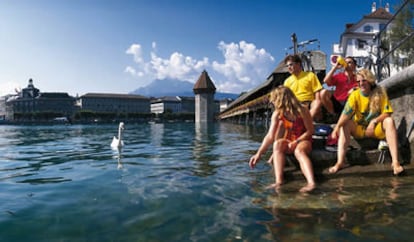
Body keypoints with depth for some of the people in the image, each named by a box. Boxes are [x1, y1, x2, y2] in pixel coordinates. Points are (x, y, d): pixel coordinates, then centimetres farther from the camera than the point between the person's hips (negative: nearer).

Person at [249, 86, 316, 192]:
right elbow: (270, 136, -11)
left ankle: (311, 183, -61)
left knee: (299, 151, -38)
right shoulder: (277, 114, -6)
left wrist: (296, 142, -22)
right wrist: (258, 154, -18)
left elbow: (310, 131, -9)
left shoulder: (302, 110, -15)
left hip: (303, 140, -3)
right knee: (277, 144, -31)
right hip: (288, 142, 3)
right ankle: (279, 181, -49)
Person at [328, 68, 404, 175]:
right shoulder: (355, 95, -9)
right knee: (345, 124, -26)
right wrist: (337, 126, -41)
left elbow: (386, 113, -10)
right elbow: (346, 113, -24)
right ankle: (340, 162, -37)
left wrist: (374, 121, -29)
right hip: (359, 129, 0)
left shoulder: (380, 93, -8)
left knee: (389, 121, -28)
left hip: (377, 128, 0)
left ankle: (395, 162, -34)